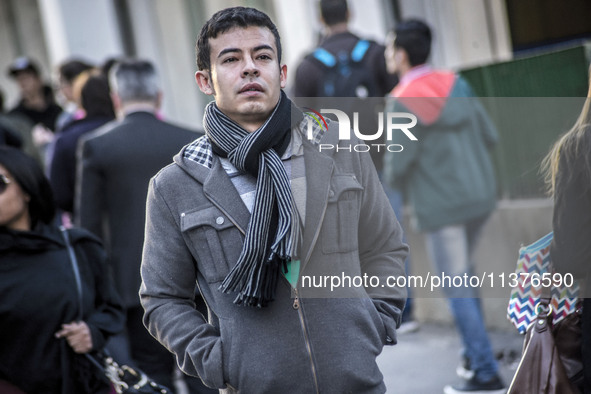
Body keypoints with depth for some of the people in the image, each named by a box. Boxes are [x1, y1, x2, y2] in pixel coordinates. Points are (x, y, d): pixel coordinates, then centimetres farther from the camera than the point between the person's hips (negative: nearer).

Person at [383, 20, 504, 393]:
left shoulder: (404, 102, -15)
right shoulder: (455, 84, 4)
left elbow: (397, 165, -15)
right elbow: (489, 135, 7)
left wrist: (394, 179, 8)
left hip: (441, 206, -7)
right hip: (480, 196, 7)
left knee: (457, 288, 0)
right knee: (463, 272, 23)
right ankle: (476, 354, 27)